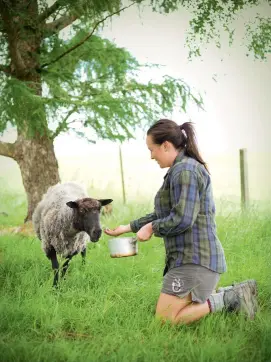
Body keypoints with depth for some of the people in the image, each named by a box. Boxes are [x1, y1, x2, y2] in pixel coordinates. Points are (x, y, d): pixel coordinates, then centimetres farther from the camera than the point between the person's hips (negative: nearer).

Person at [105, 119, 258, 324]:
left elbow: (182, 219, -24)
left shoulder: (184, 171, -15)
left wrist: (152, 227, -7)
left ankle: (228, 299, -9)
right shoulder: (184, 169, 18)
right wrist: (128, 228, 23)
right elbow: (164, 214, 24)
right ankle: (234, 294, 11)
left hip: (194, 260, -11)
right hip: (193, 258, 11)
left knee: (165, 320, -9)